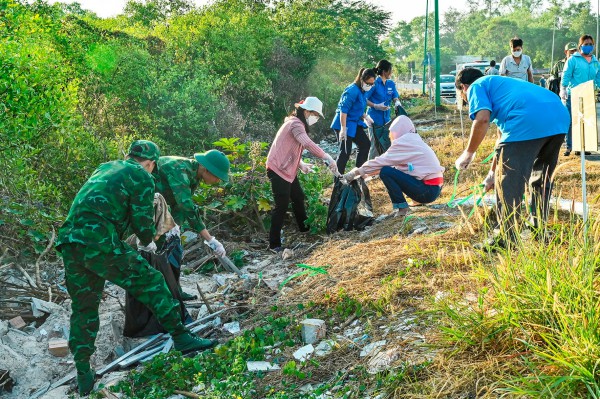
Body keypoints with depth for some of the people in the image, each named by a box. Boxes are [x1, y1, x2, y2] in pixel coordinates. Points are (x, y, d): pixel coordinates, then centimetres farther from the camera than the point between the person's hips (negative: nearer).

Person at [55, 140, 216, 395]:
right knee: (150, 283, 5)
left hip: (69, 243, 7)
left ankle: (83, 376, 21)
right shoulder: (142, 177, 4)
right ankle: (181, 337, 6)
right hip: (99, 244, -7)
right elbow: (143, 221, 1)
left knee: (83, 308, 16)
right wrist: (148, 242, 23)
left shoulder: (105, 169, 27)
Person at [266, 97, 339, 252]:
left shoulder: (296, 123, 15)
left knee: (298, 197, 21)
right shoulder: (295, 124, -18)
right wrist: (327, 158, -37)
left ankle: (304, 227, 41)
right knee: (282, 206, -9)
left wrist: (301, 165, 8)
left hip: (288, 169, 11)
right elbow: (308, 144, -36)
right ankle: (274, 244, -4)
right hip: (278, 170, -11)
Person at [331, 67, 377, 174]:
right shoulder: (352, 90, -22)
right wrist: (343, 129, -29)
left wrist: (365, 116, 2)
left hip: (355, 123, 10)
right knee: (346, 151, -9)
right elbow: (343, 110, -25)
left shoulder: (364, 91, 5)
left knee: (365, 143, 14)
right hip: (344, 123, -10)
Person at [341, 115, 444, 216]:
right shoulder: (414, 140, 17)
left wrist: (355, 173, 0)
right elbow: (386, 162, 20)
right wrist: (365, 173, 18)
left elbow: (380, 162, -9)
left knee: (385, 172, -11)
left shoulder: (403, 142, -10)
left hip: (428, 190, -9)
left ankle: (401, 207, -5)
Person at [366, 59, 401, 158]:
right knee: (375, 146, 0)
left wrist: (397, 102, -16)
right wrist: (376, 106, -24)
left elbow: (395, 97, 7)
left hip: (387, 119, 6)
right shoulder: (374, 83, -13)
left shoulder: (391, 84, 7)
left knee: (387, 145, 11)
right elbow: (364, 99, -13)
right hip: (375, 119, -6)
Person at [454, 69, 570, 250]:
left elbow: (482, 119, -9)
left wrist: (468, 153, 3)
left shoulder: (477, 86, 13)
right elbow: (506, 136, 42)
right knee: (542, 180, 25)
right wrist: (493, 172, 48)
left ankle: (506, 241, 6)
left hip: (528, 124, -9)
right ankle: (539, 233, 36)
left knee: (508, 184, 1)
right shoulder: (499, 83, 38)